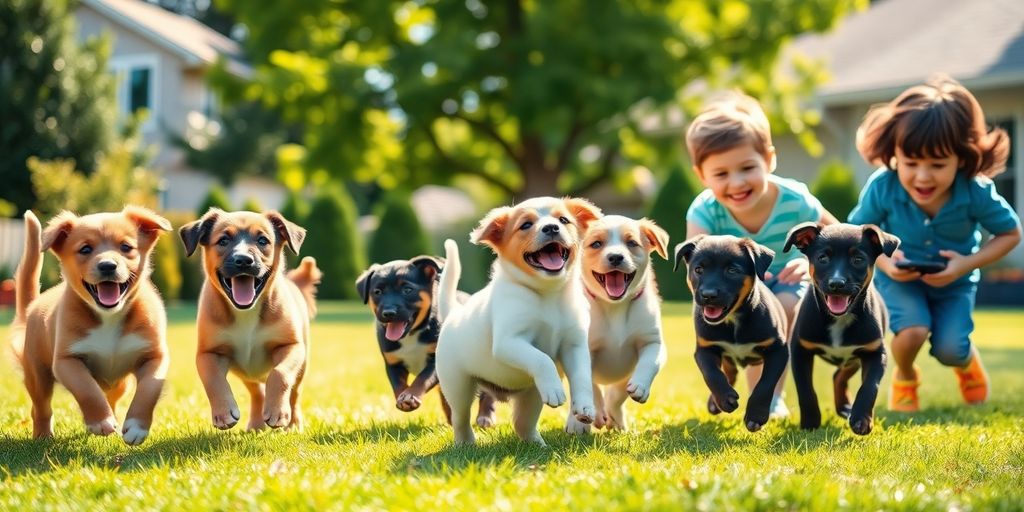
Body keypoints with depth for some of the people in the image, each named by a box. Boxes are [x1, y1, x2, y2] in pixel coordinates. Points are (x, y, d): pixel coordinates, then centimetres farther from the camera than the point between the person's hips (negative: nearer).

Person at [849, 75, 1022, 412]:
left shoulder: (976, 192, -27)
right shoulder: (883, 187, -27)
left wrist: (968, 264, -25)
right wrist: (883, 260, -29)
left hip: (953, 281, 1)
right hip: (900, 278, -1)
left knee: (950, 350, -14)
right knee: (912, 331, -27)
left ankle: (968, 362, 28)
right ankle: (905, 378, 11)